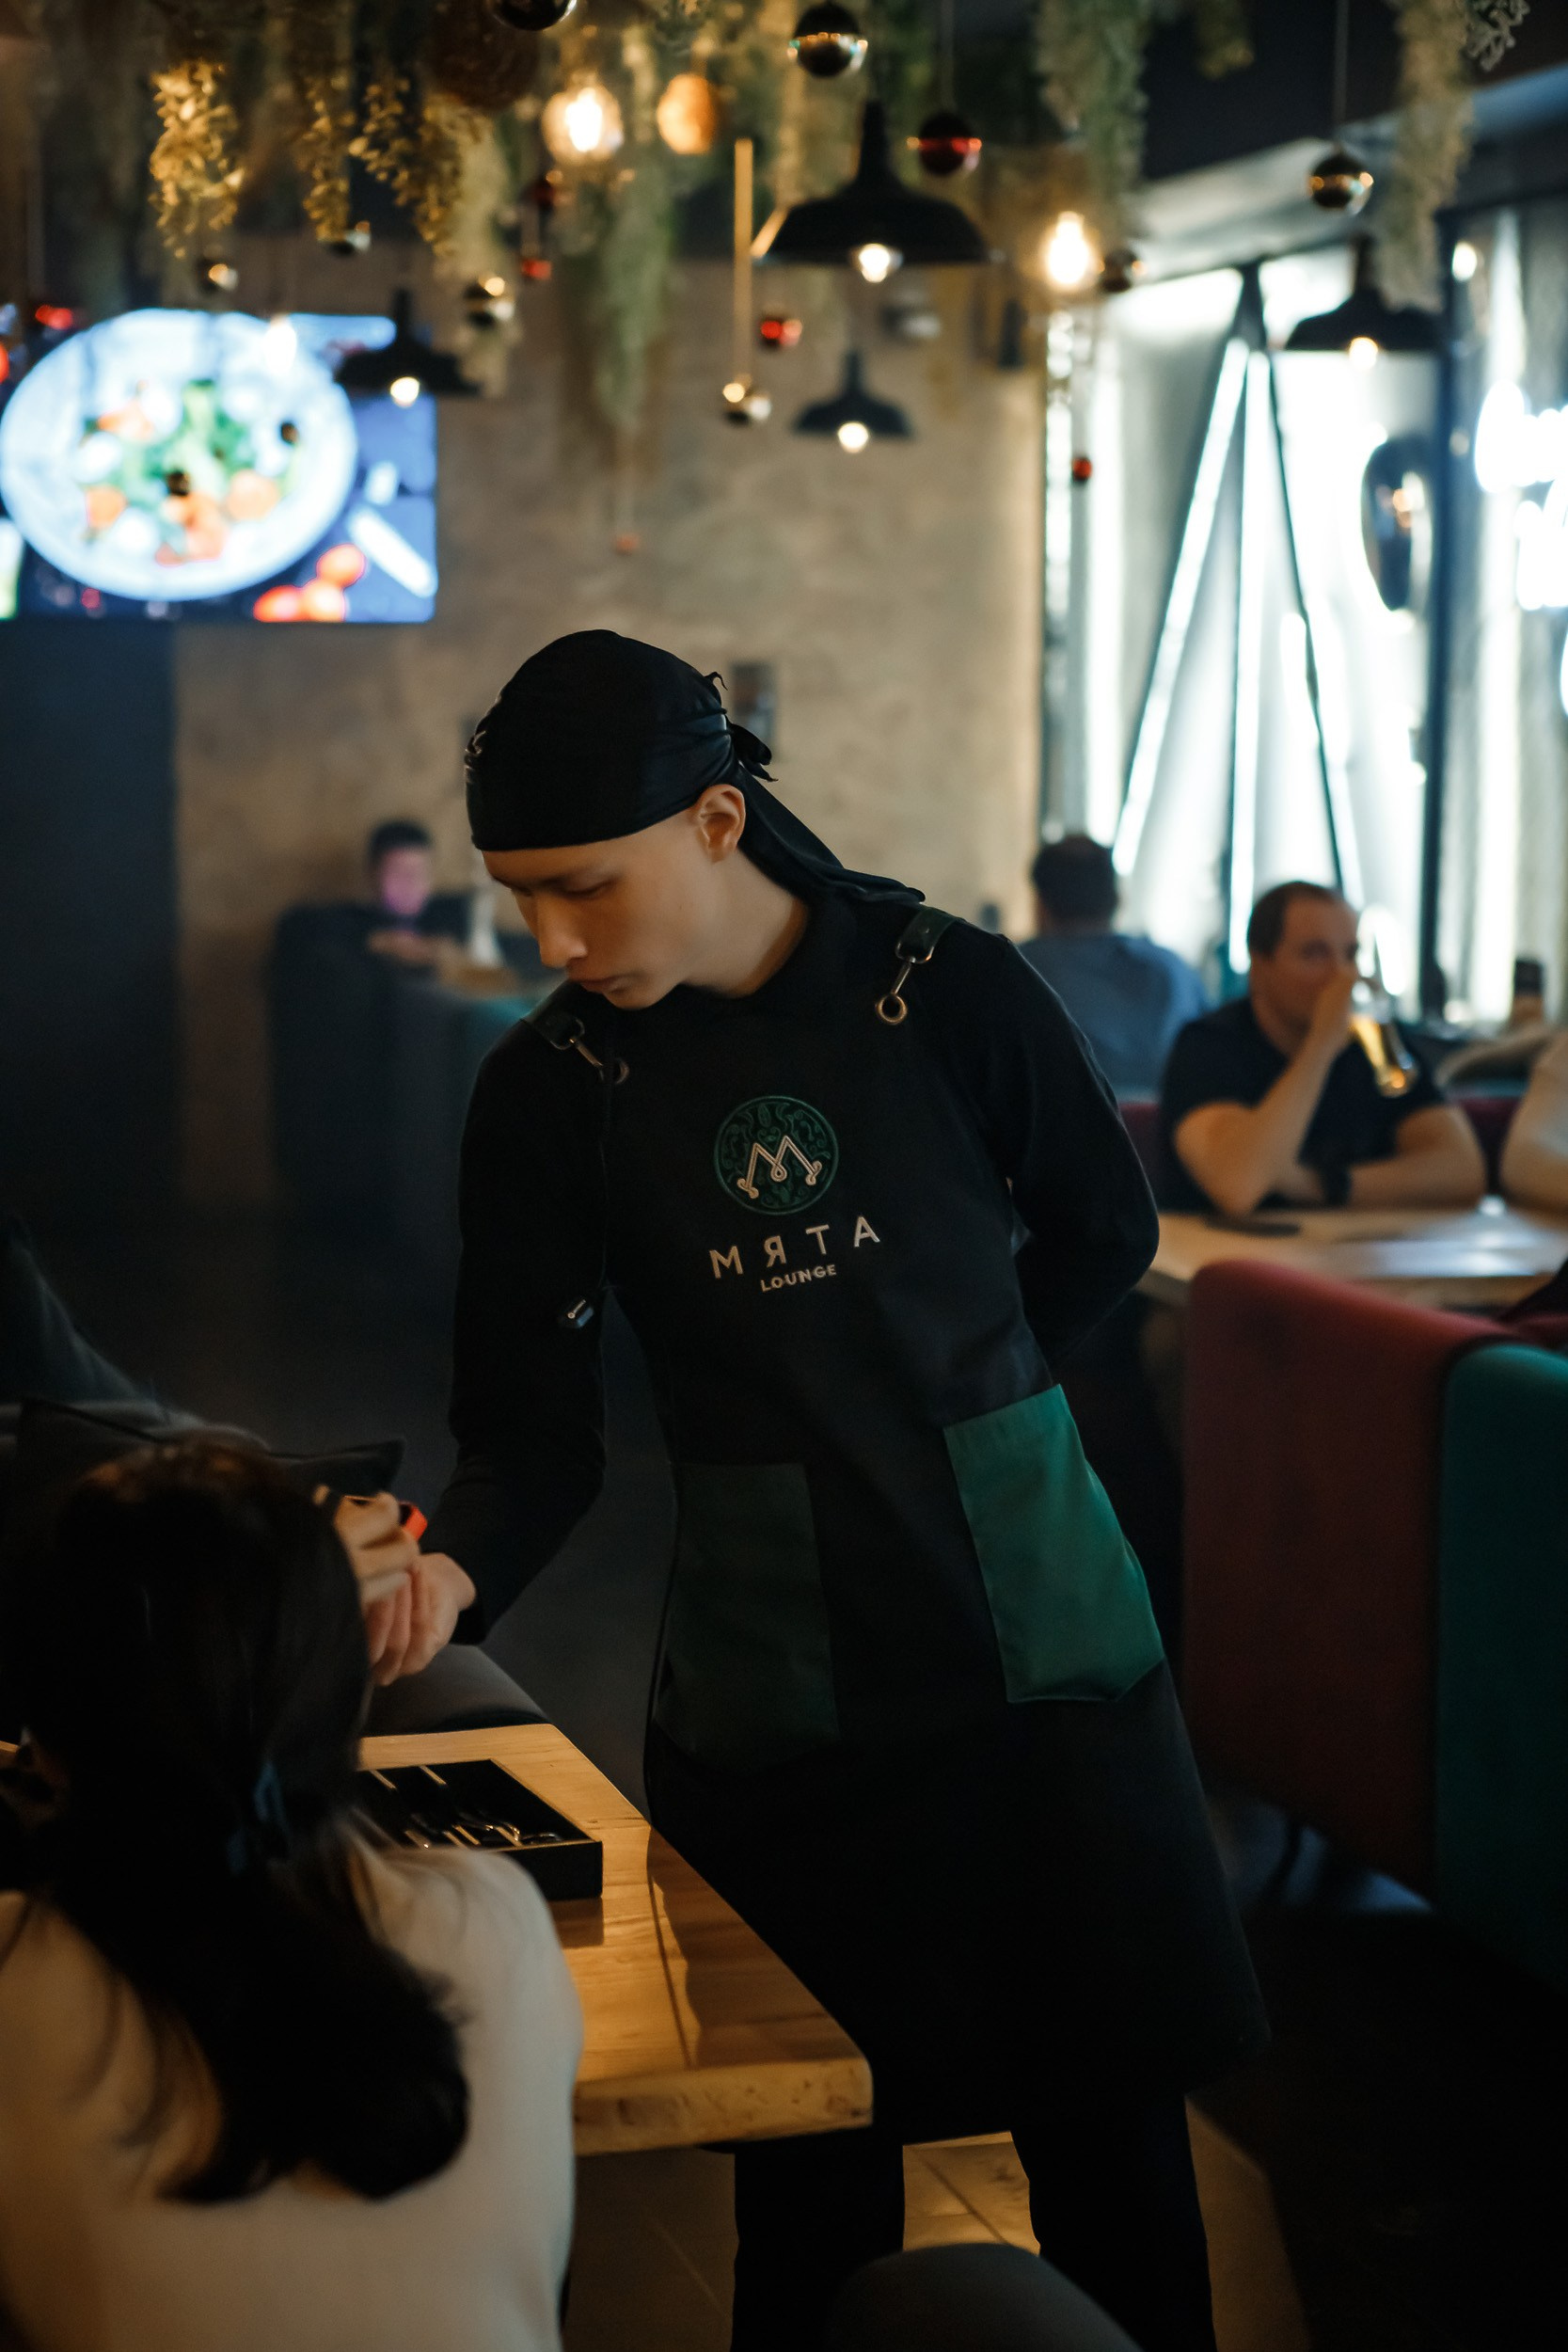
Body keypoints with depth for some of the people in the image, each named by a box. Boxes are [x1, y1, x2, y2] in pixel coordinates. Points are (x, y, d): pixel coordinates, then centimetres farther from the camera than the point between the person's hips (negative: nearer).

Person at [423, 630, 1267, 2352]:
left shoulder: (952, 993, -6)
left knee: (1115, 2146, 8)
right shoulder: (549, 1092, -5)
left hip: (1041, 1642, 0)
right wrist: (445, 1574, -25)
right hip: (775, 1707, 0)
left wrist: (942, 1392, 2)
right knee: (812, 2196, 5)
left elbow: (1104, 1233, 9)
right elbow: (536, 1439, -6)